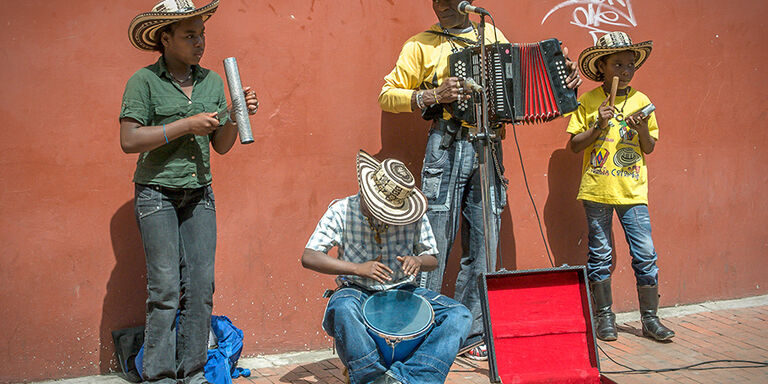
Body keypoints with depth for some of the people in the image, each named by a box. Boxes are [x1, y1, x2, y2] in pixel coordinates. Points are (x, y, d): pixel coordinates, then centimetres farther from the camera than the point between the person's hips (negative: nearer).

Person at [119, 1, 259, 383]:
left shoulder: (212, 81, 11)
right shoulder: (144, 81, -5)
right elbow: (129, 140, -13)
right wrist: (186, 125, -15)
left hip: (200, 194, 5)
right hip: (157, 194, -5)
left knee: (201, 287, 3)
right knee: (165, 289, -6)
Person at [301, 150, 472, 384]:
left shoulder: (415, 218, -3)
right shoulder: (342, 212, -9)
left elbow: (432, 259, 8)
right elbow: (309, 257, -12)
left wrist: (418, 261, -18)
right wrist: (358, 268, -25)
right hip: (358, 291, -2)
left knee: (460, 315, -20)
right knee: (343, 308, -39)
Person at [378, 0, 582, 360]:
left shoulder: (492, 35, 19)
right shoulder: (422, 45, 8)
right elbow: (388, 95, 4)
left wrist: (562, 79, 10)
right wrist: (431, 96, -11)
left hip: (489, 147, 4)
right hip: (447, 145, -3)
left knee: (483, 248, 4)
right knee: (435, 242, -6)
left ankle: (469, 334, 14)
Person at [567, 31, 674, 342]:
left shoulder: (641, 101, 8)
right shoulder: (588, 102, 2)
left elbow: (649, 149, 10)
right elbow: (574, 145, 1)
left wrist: (643, 130, -10)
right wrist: (598, 126, -13)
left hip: (633, 190, 2)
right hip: (596, 189, -1)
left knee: (646, 255, -1)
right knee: (600, 255, 5)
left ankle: (650, 319, 11)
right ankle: (605, 318, 17)